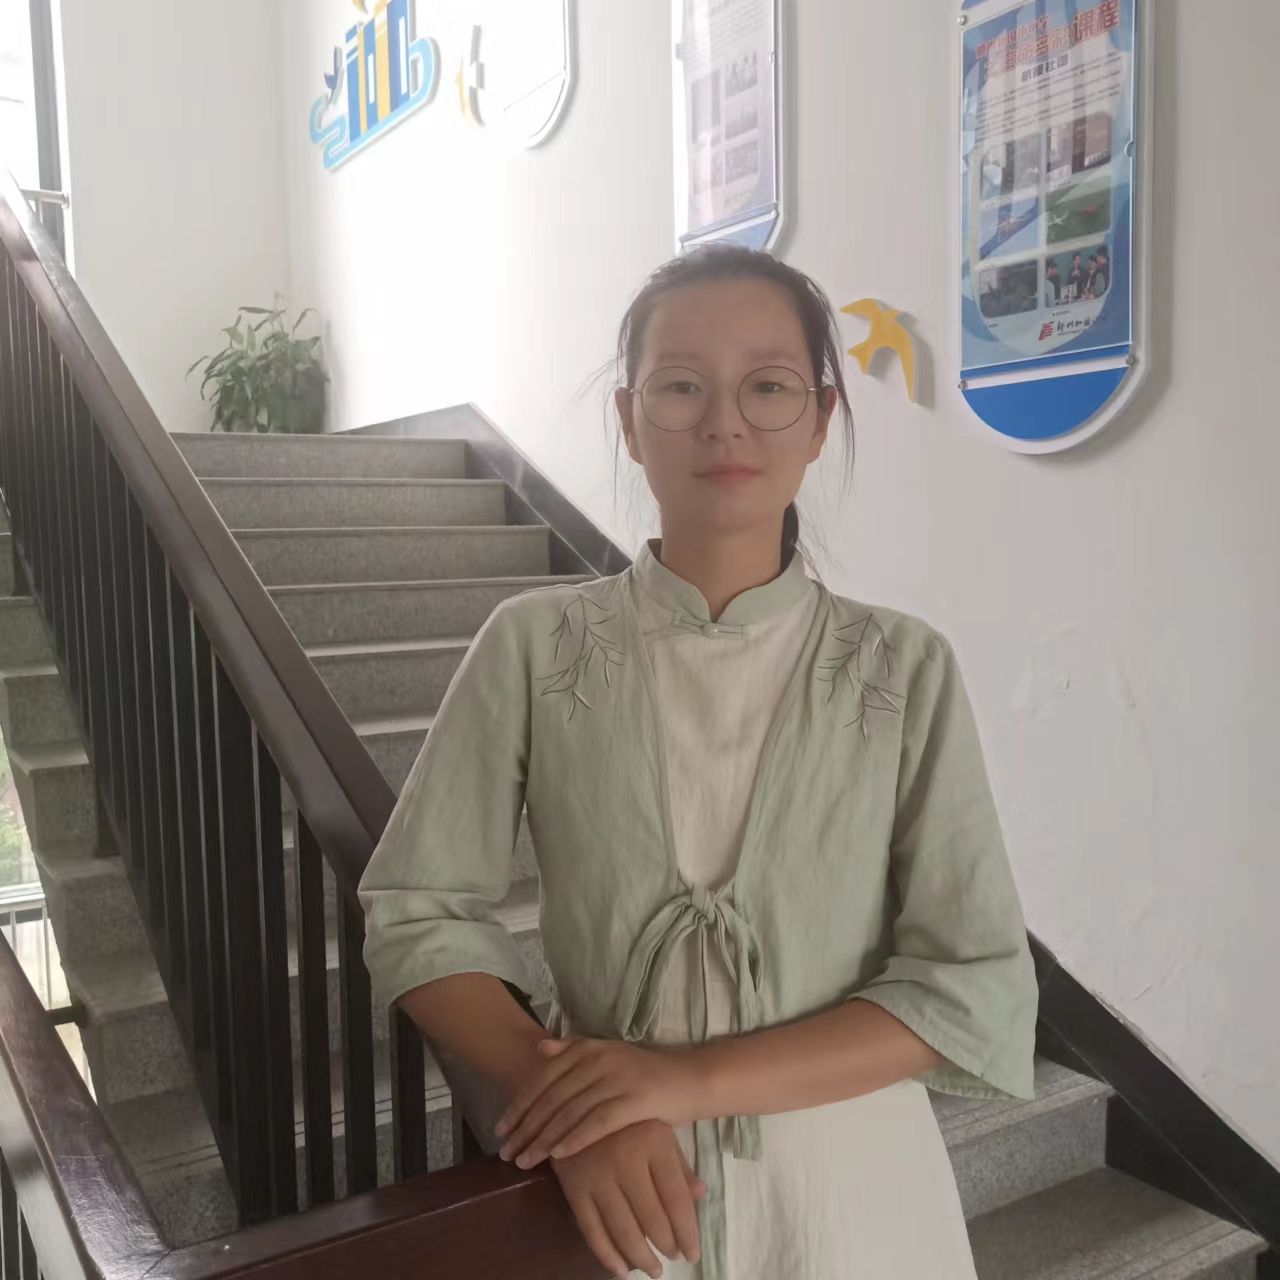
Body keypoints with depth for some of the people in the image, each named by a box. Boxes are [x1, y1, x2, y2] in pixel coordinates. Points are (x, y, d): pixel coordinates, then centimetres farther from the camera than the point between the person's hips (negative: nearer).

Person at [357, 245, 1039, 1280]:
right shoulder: (535, 644, -8)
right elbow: (418, 914, -5)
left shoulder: (905, 667, -8)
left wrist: (687, 1077, -20)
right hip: (616, 1190, 0)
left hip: (848, 1191, 1)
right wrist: (564, 1102, -20)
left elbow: (975, 989, -11)